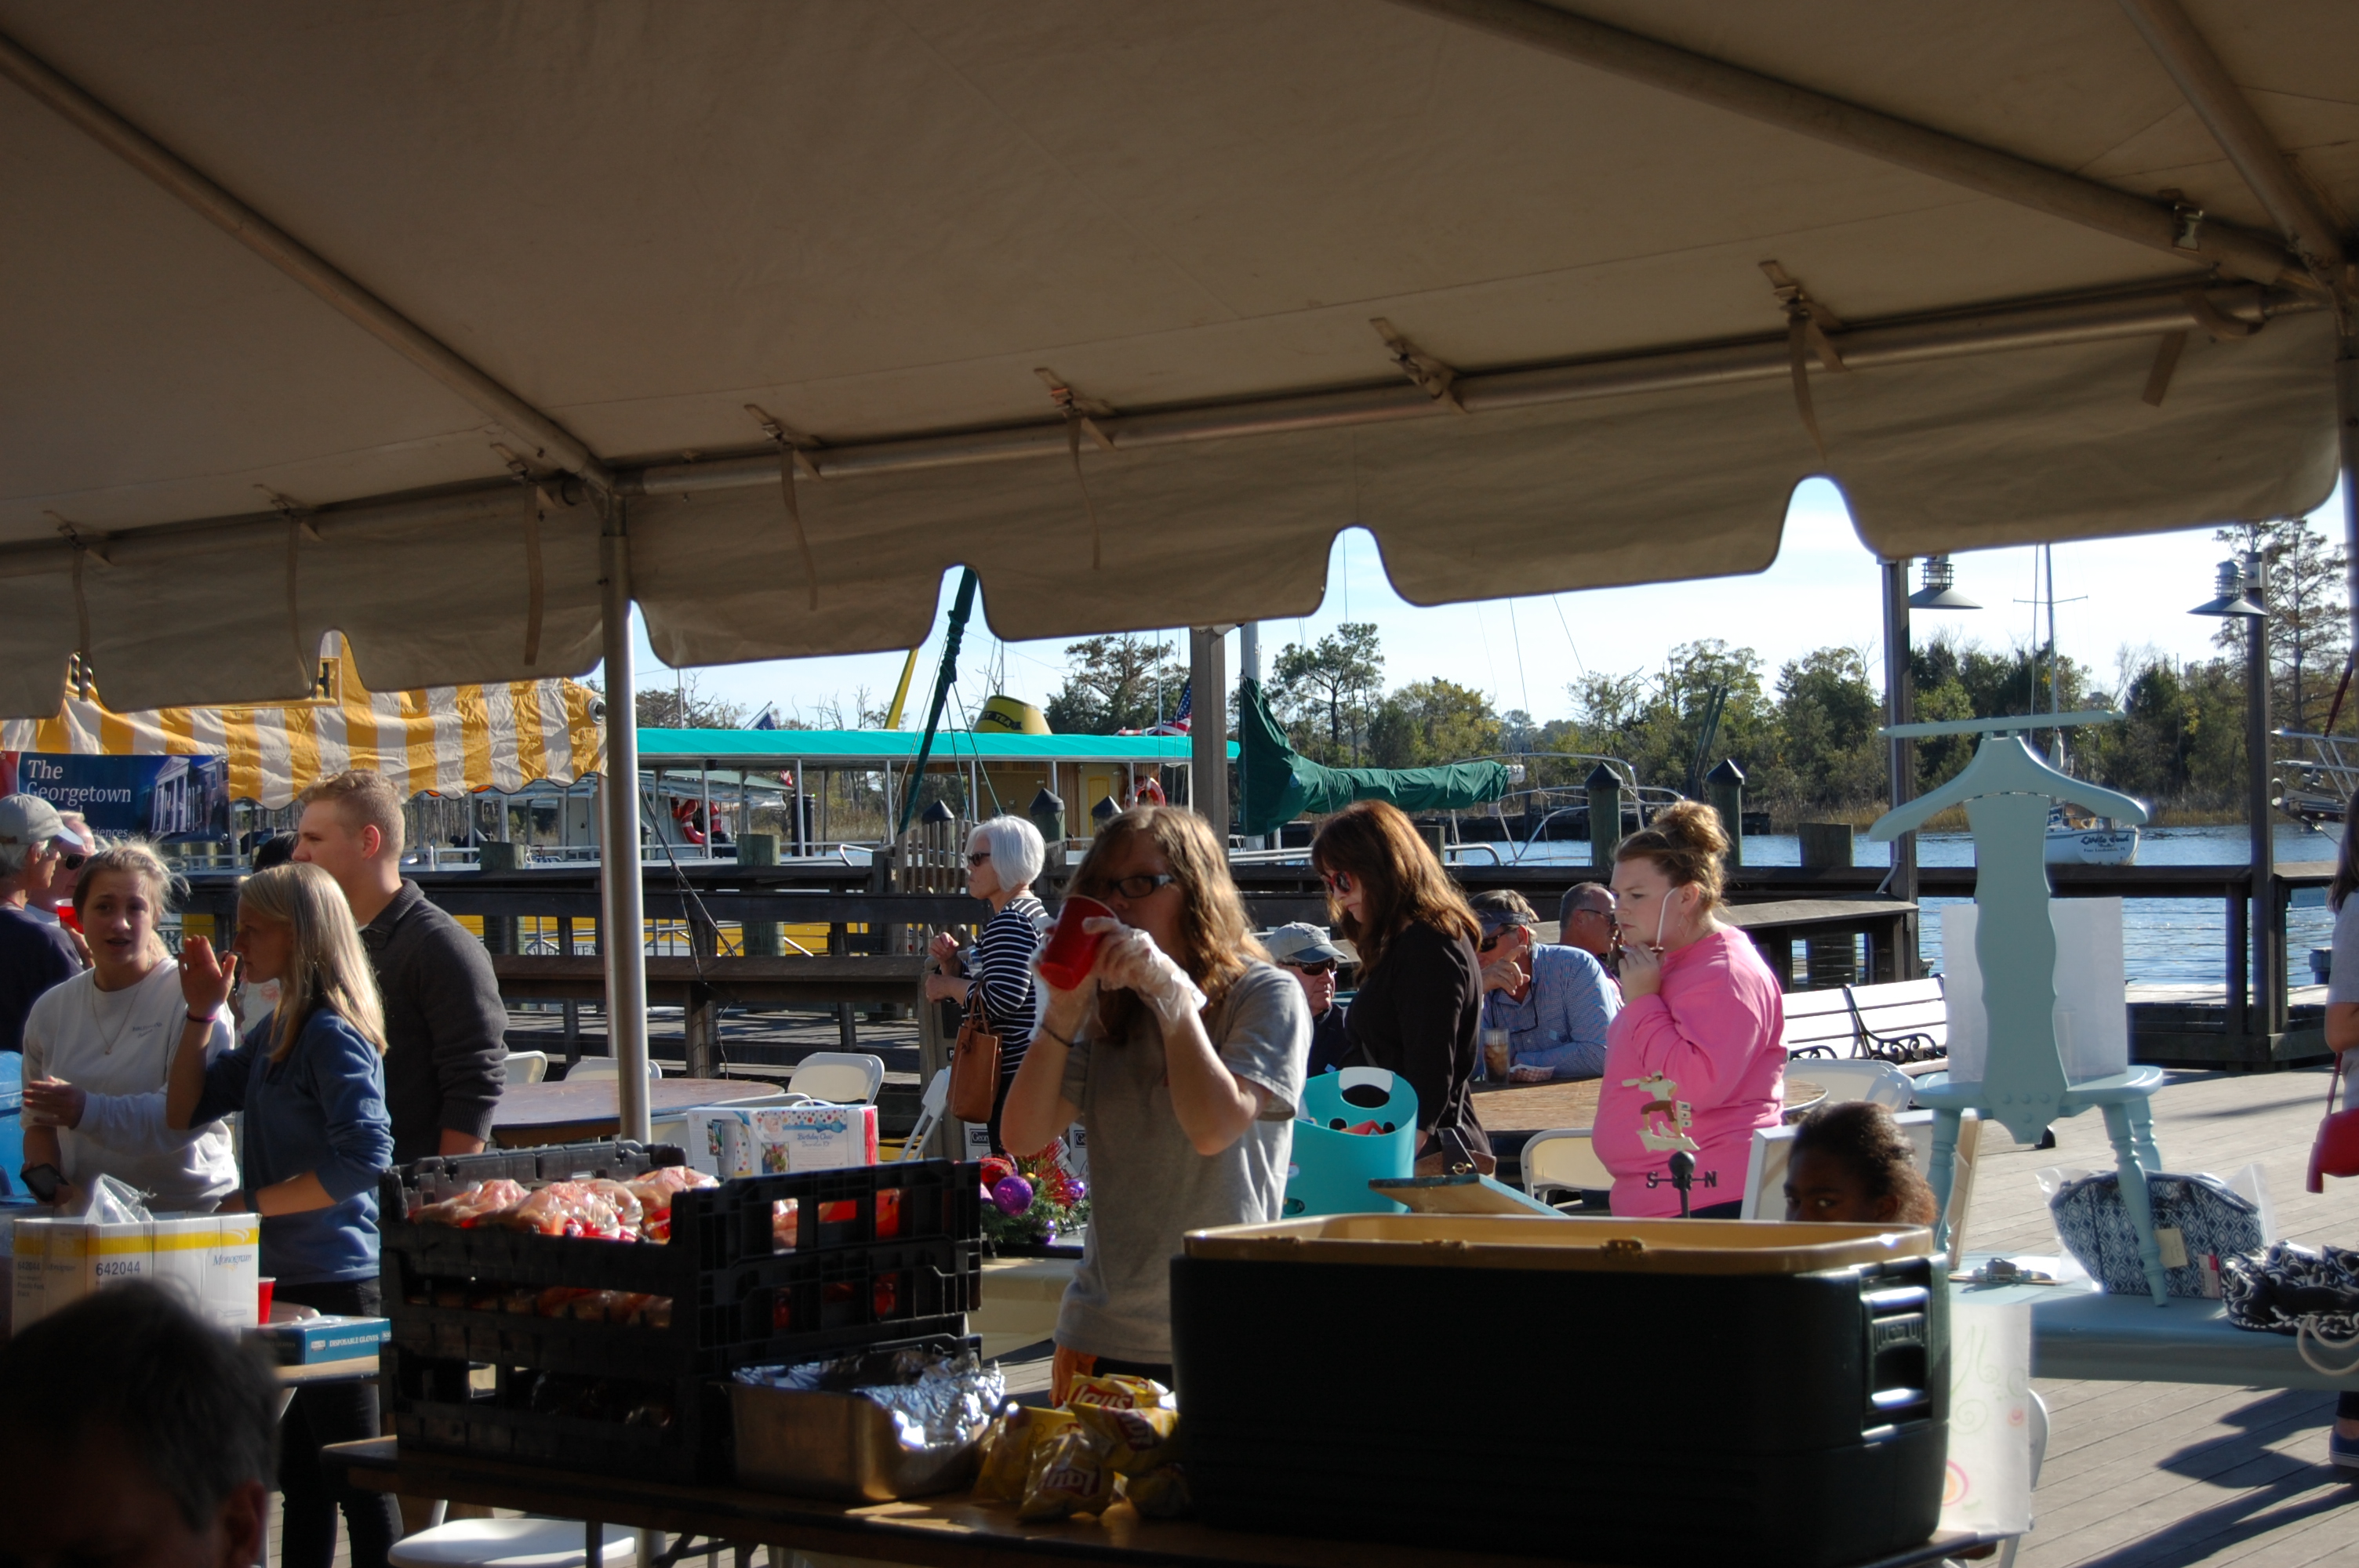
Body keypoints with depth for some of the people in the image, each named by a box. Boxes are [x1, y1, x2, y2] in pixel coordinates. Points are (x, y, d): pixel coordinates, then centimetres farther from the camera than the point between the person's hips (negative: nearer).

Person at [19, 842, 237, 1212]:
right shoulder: (51, 1011, 13)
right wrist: (43, 1175, -1)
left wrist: (89, 1111, -25)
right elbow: (38, 1121, 18)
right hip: (83, 1216, 4)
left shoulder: (192, 997, -4)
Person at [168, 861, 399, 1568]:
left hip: (335, 1282, -9)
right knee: (300, 1476, 16)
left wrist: (254, 1204, -18)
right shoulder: (275, 1032, 14)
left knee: (356, 1479, -3)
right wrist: (202, 1011, 9)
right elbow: (184, 1111, 19)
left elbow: (364, 1158, -24)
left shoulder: (334, 1034, -15)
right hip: (287, 1277, 9)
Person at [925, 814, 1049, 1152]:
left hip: (1016, 1070, -11)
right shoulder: (1032, 912, 19)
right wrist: (950, 962, 5)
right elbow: (975, 989, 24)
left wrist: (947, 985, -11)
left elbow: (1001, 999, -25)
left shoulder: (1008, 923, -15)